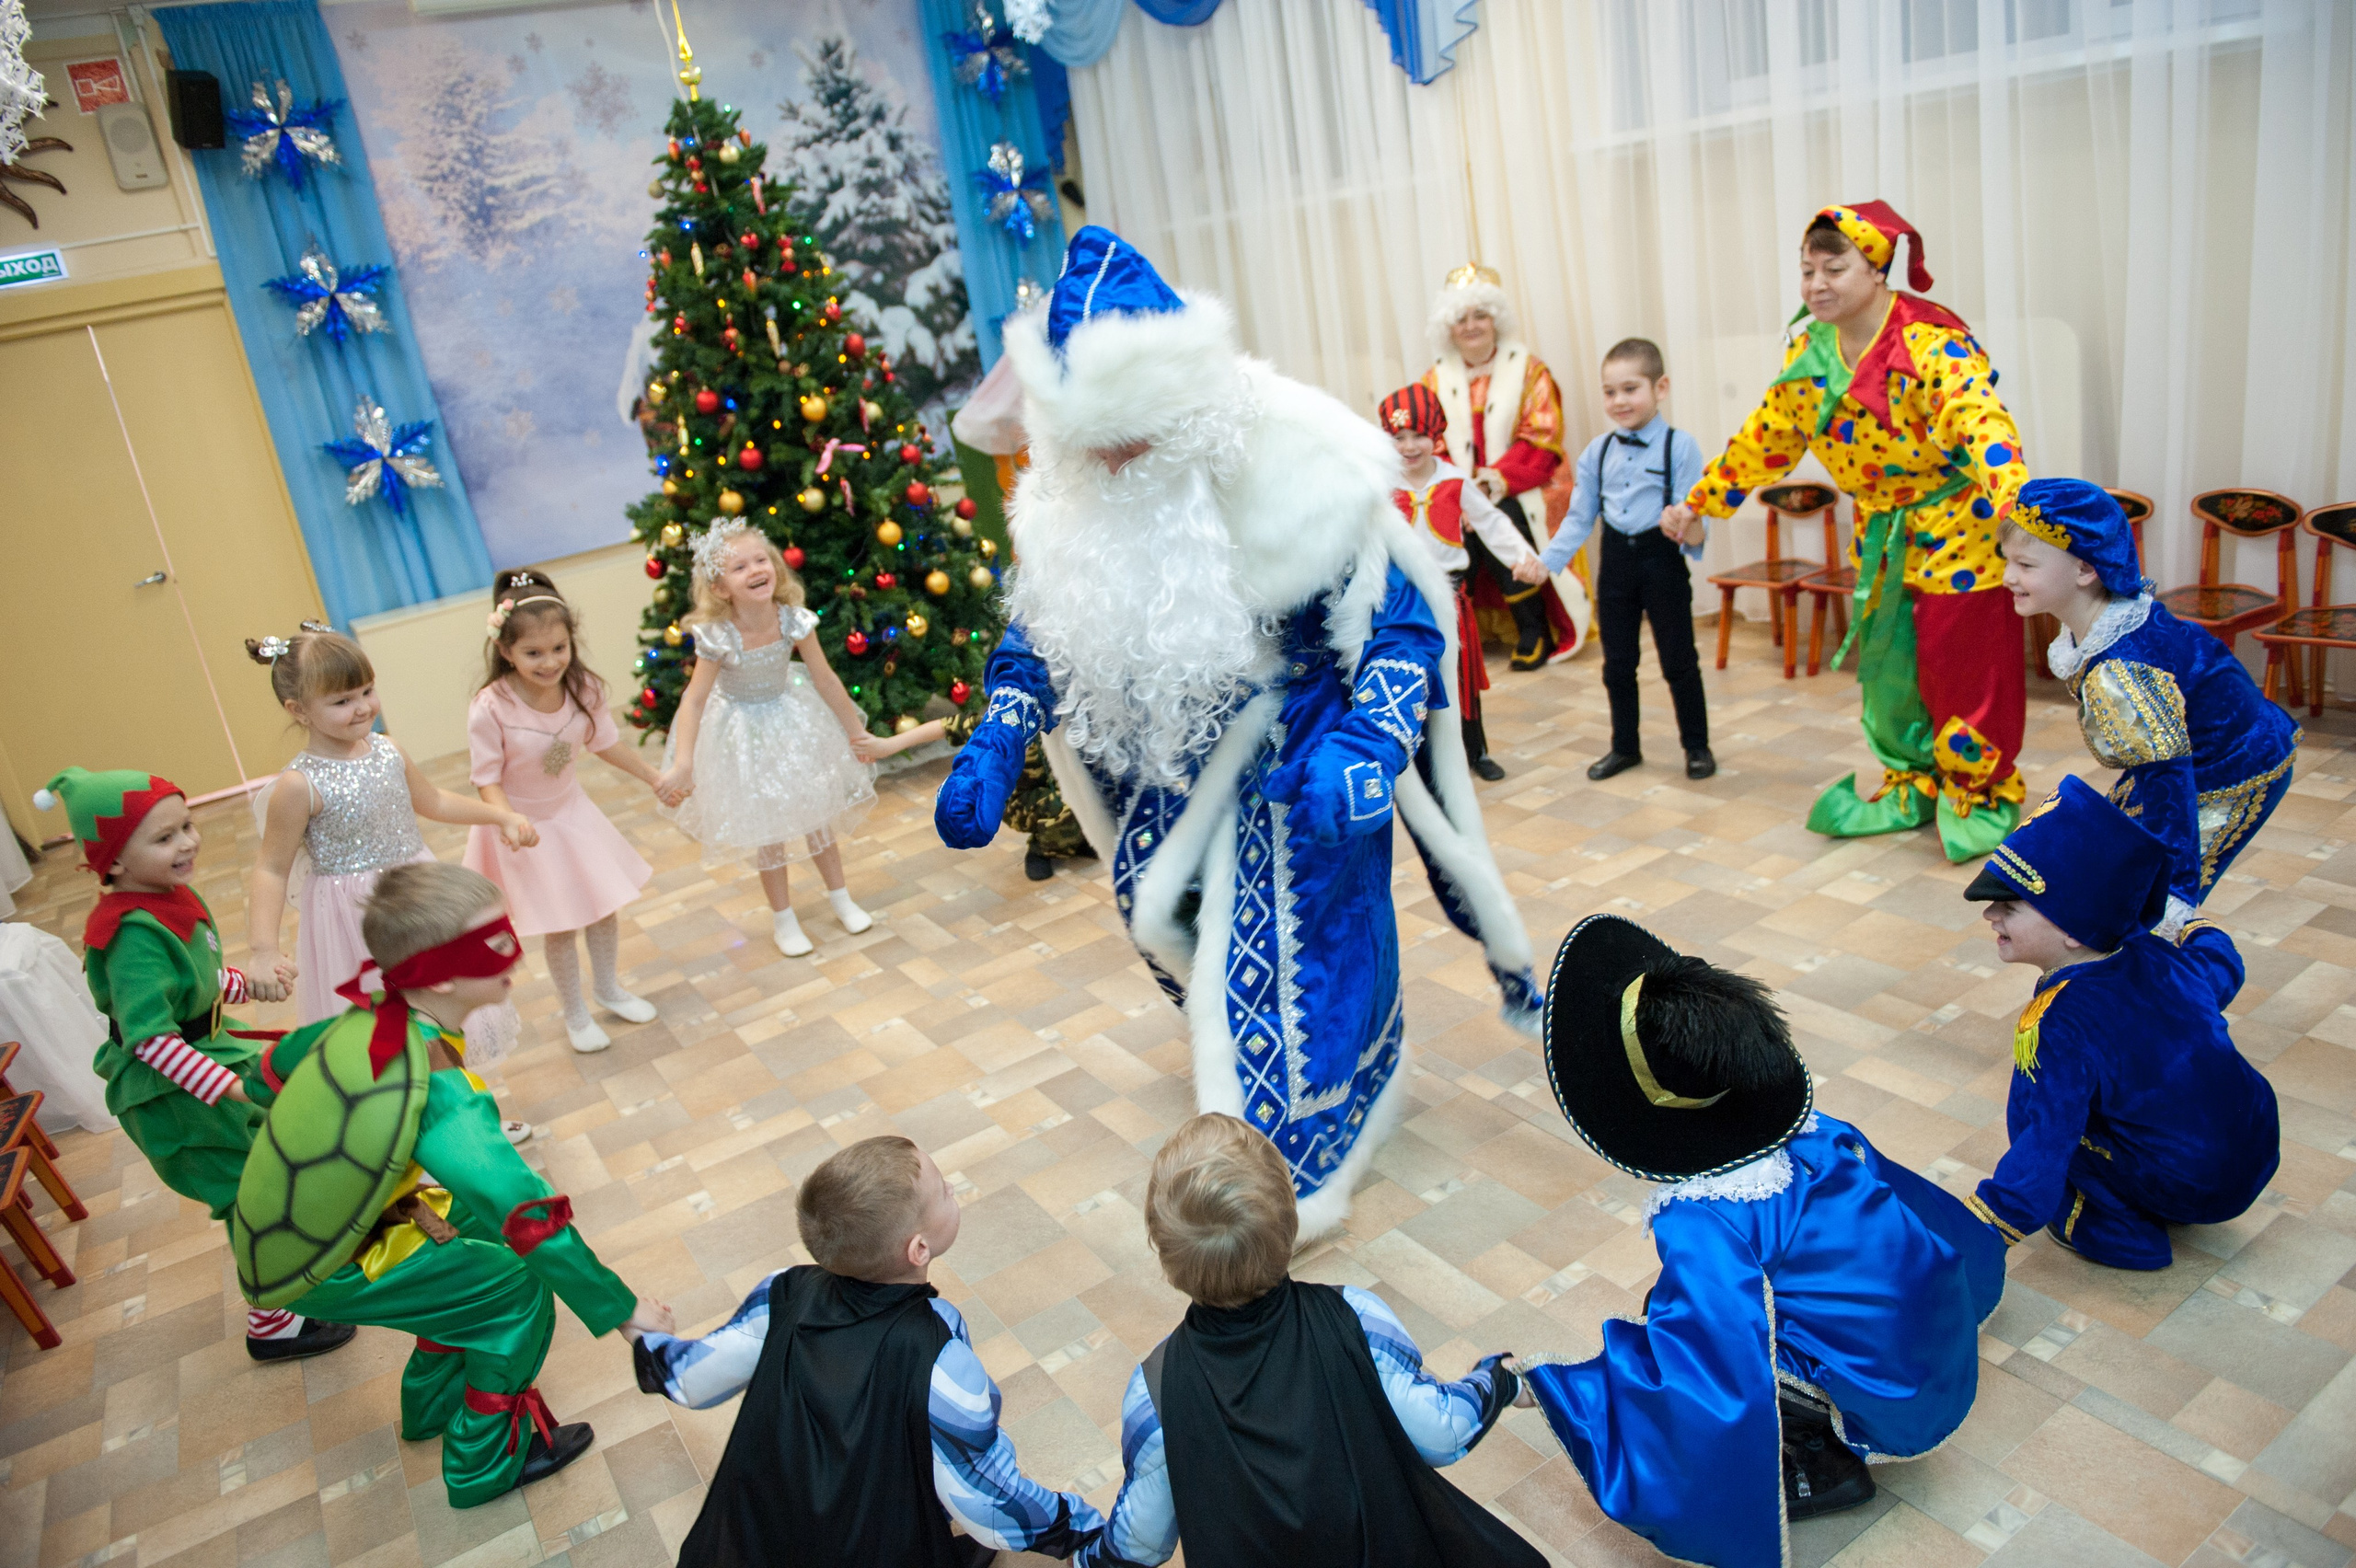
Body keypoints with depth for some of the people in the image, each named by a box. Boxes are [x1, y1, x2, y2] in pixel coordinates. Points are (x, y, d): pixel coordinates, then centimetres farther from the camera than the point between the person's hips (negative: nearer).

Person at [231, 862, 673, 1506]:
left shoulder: (369, 1018, -10)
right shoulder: (438, 1090, -34)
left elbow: (271, 1072, 9)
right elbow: (529, 1215, -37)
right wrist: (621, 1309, -28)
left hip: (274, 1226, 7)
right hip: (316, 1275, -7)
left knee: (477, 1223, 17)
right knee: (519, 1290, -2)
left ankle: (432, 1404, 35)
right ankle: (484, 1464, 18)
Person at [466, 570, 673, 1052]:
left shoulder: (582, 688, -16)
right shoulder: (491, 708, -29)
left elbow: (607, 742, 0)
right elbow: (488, 779, -22)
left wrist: (656, 779, 4)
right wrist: (509, 819, -40)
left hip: (572, 813, 5)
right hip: (526, 827, -4)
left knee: (604, 905, 17)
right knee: (558, 927, 9)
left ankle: (609, 990, 44)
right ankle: (575, 1015, 33)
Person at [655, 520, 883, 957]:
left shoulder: (793, 621, -21)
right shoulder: (718, 637, -28)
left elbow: (826, 680, -11)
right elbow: (694, 701, -22)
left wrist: (856, 731, -3)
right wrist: (683, 764, -29)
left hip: (791, 719, 2)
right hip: (744, 732, -2)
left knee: (816, 811, 14)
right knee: (765, 826, 10)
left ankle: (840, 897, 35)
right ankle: (782, 917, 29)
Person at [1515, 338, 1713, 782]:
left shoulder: (1680, 447, -10)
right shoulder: (1597, 452, 4)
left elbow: (1695, 518, -12)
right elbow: (1579, 518, 8)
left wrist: (1688, 526, -35)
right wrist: (1546, 561, -1)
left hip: (1662, 560, -4)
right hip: (1616, 559, 4)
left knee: (1678, 661, 5)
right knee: (1617, 663, 14)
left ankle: (1697, 746, 23)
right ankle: (1625, 746, 29)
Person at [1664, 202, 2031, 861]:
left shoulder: (1931, 344, -24)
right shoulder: (1809, 354, -1)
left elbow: (1980, 424, -38)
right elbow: (1765, 438, 11)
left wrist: (2016, 506, -55)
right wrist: (1700, 501, 15)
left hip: (1956, 526, -6)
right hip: (1881, 529, 7)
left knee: (1961, 664, -1)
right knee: (1885, 660, 12)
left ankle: (1981, 793, 18)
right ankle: (1911, 785, 29)